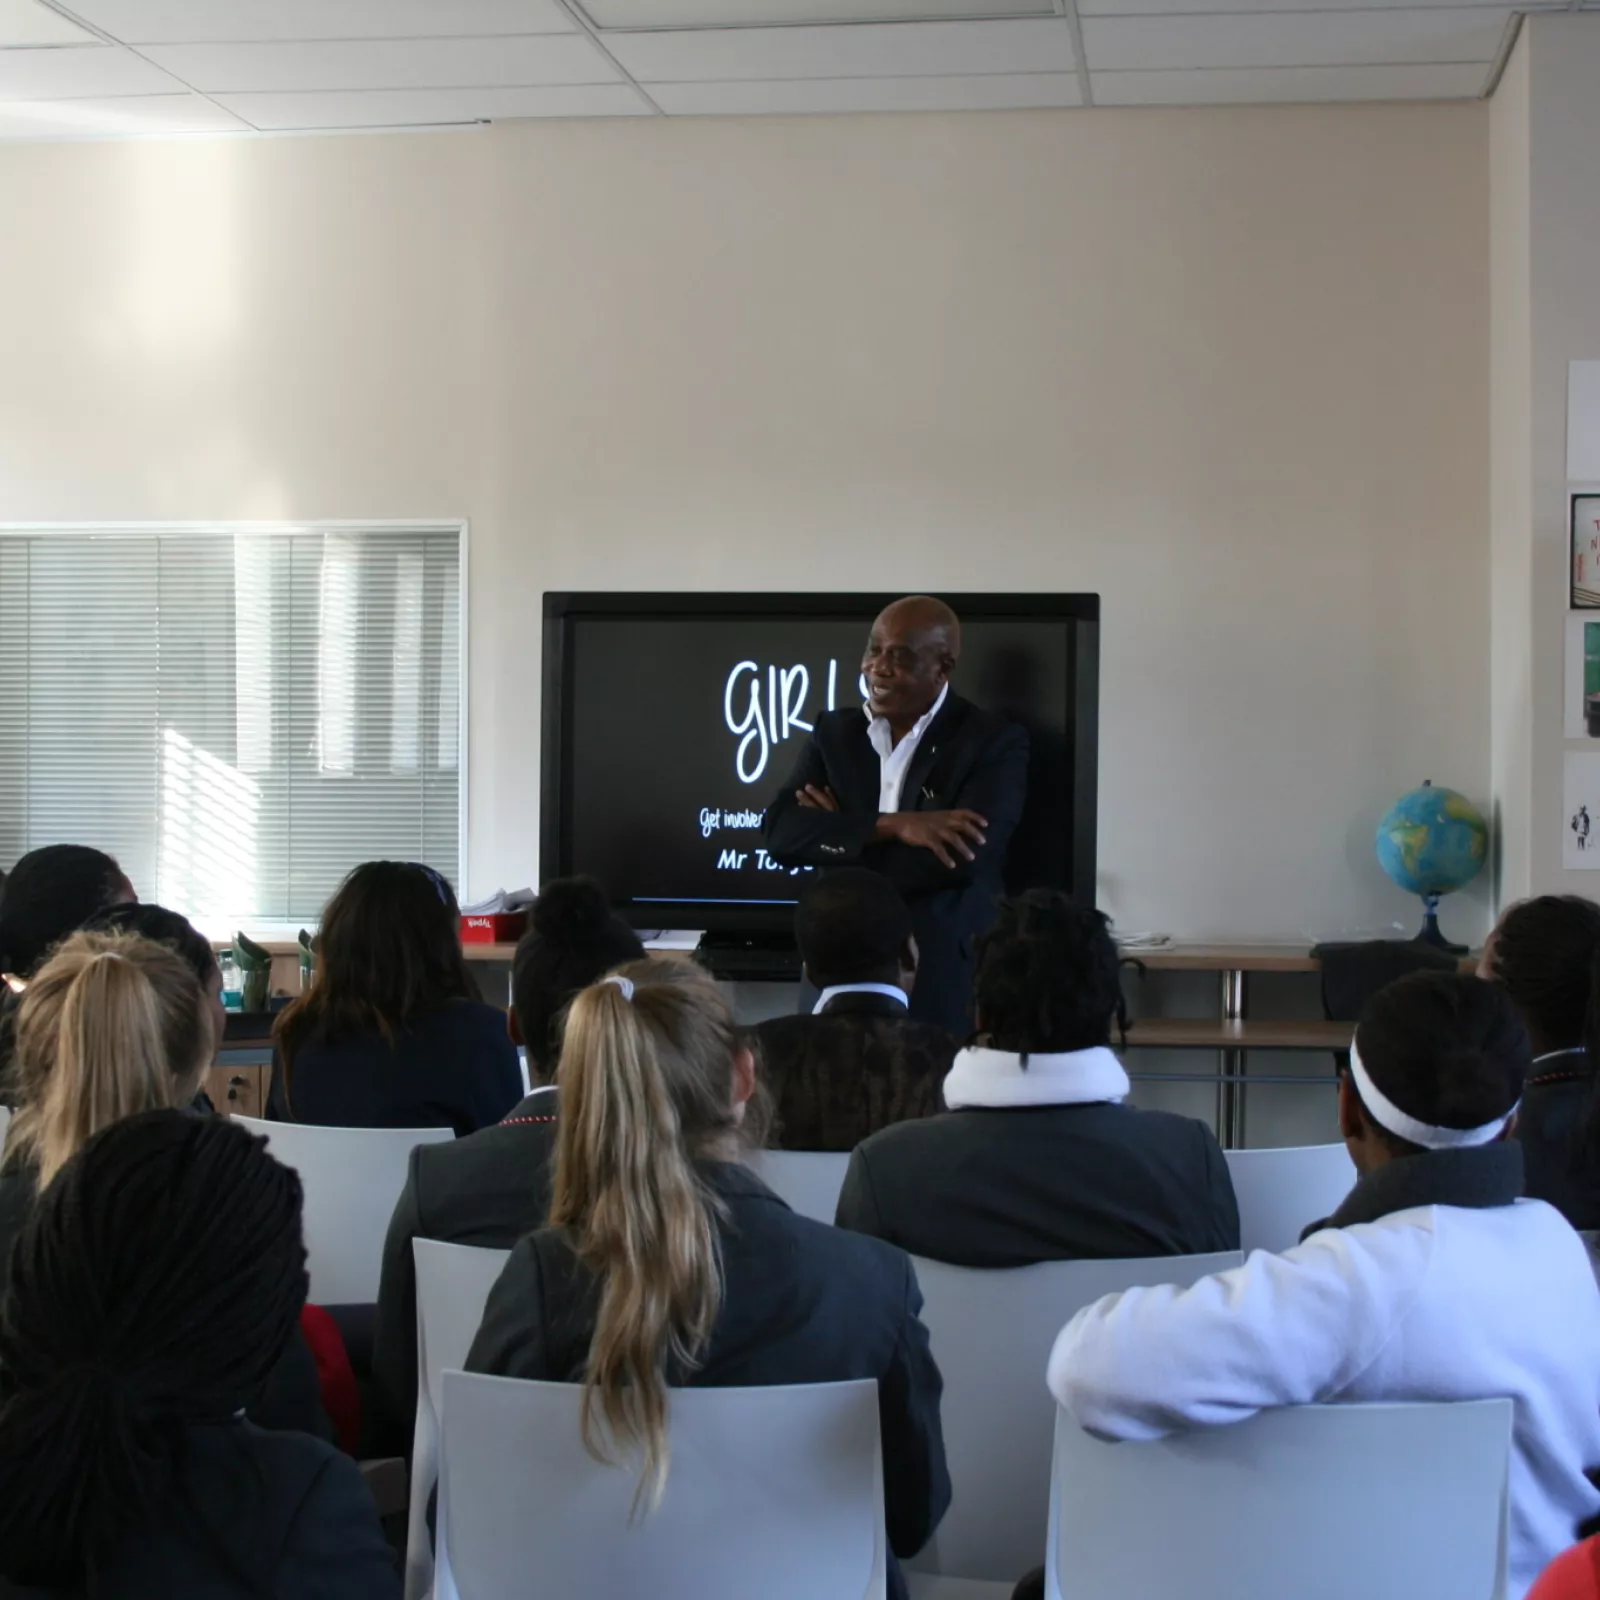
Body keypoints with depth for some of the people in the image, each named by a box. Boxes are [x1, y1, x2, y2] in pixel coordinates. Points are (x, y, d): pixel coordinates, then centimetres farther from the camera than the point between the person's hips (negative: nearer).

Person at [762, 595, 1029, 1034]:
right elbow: (781, 832, -5)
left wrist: (835, 837, -9)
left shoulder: (995, 742, -5)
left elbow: (960, 858, -19)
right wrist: (892, 825, -19)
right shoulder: (835, 731, 8)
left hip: (945, 984, -3)